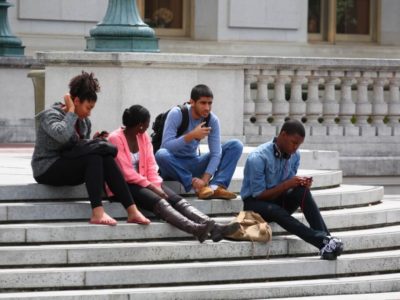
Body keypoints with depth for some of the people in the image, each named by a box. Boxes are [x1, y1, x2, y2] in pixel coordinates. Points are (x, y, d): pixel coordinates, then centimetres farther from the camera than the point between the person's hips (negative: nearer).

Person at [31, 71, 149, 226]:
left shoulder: (85, 122, 11)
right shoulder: (51, 115, -12)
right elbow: (62, 135, -34)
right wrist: (71, 111, -21)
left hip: (69, 169, 7)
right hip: (47, 170, -7)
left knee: (106, 158, -19)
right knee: (93, 157, -29)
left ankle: (132, 211, -26)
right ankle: (97, 213, -36)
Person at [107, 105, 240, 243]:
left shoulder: (143, 136, 10)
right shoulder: (116, 138, -12)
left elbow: (151, 165, 6)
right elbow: (126, 172, -17)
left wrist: (156, 186, -12)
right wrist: (152, 188, -20)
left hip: (142, 181, 7)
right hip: (124, 185, -7)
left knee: (176, 199, -19)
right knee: (158, 202, -32)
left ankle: (213, 227, -39)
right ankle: (195, 229, -55)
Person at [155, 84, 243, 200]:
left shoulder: (212, 120, -7)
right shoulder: (176, 114, -18)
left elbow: (216, 153, -12)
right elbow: (166, 146, -26)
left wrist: (205, 179, -25)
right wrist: (191, 135, -36)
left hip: (194, 163, 4)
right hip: (173, 164, -4)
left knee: (236, 145, -10)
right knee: (161, 154, -40)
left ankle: (216, 186, -30)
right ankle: (197, 186, -29)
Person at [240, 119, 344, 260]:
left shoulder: (294, 155, -1)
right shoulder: (258, 158, -21)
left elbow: (290, 185, 6)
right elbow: (258, 194, -19)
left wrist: (301, 183, -17)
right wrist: (286, 185, -27)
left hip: (278, 200, 6)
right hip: (254, 203, -6)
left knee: (302, 191, -26)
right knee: (276, 211, -38)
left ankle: (325, 236, -37)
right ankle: (322, 242, -48)